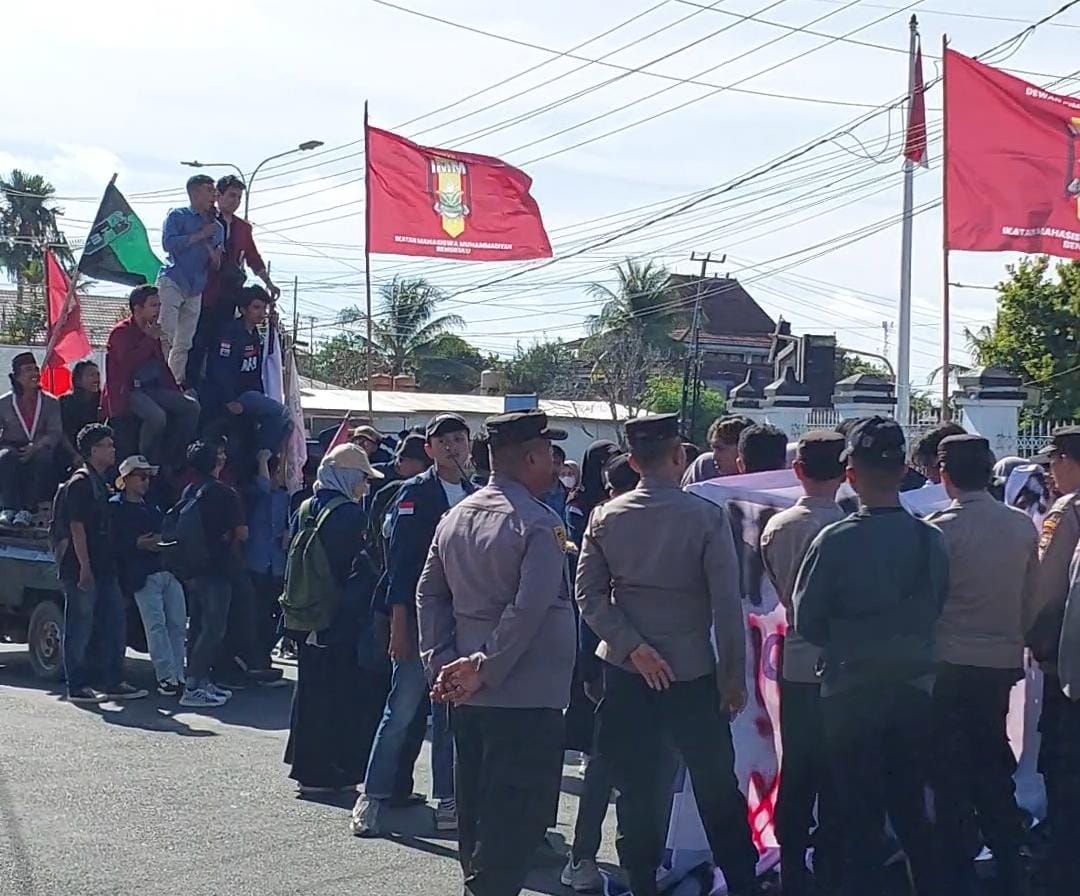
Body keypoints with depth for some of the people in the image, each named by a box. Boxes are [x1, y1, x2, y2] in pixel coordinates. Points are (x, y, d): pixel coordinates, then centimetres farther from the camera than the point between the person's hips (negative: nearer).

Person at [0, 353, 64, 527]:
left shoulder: (50, 403, 9)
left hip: (40, 450, 0)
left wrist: (36, 447, -21)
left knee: (42, 459, -35)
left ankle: (27, 509, -36)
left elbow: (55, 433, -2)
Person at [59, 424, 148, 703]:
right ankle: (78, 687, 3)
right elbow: (76, 528, -17)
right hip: (82, 571, -10)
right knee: (80, 629, -3)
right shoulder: (80, 482, -11)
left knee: (115, 625, 9)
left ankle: (113, 683, 15)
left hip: (104, 569, 10)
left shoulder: (100, 483, 18)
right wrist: (84, 568, -22)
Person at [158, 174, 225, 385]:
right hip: (172, 281, -6)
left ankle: (176, 383, 7)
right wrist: (199, 236, -10)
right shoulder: (177, 216, 4)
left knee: (184, 343, 5)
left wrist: (216, 258, -2)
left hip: (196, 289, 6)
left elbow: (217, 266, 22)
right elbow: (168, 243, -13)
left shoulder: (217, 227, 20)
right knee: (165, 336, -18)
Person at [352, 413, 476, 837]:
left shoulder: (476, 496, 11)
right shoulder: (414, 492, -3)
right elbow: (400, 560, -7)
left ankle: (448, 802, 13)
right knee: (402, 710, -5)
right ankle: (372, 798, 3)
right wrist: (399, 620, -12)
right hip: (419, 617, -5)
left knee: (452, 715, 8)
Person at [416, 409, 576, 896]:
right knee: (515, 824, -4)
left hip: (468, 698, 8)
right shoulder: (539, 524, -15)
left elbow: (429, 593, 9)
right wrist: (487, 670, -17)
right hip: (527, 695, -8)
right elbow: (528, 609, -23)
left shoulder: (456, 517, 9)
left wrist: (442, 663, 5)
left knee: (476, 816, 18)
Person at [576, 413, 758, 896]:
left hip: (626, 674, 2)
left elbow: (589, 595, -7)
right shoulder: (707, 517, -11)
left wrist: (634, 648, -8)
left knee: (635, 789, 10)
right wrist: (734, 677, -5)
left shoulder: (605, 518, -1)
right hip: (693, 671, -2)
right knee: (718, 789, 9)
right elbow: (727, 605, -12)